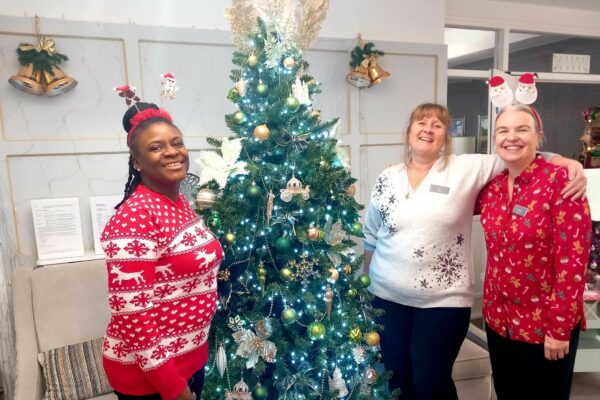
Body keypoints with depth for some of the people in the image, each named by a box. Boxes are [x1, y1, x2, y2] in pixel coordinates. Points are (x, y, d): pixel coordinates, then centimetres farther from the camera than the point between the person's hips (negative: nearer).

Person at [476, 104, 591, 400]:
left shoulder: (560, 181, -16)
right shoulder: (491, 186, 0)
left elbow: (573, 259, -17)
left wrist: (559, 329, -16)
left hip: (546, 325, -5)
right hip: (499, 319, 5)